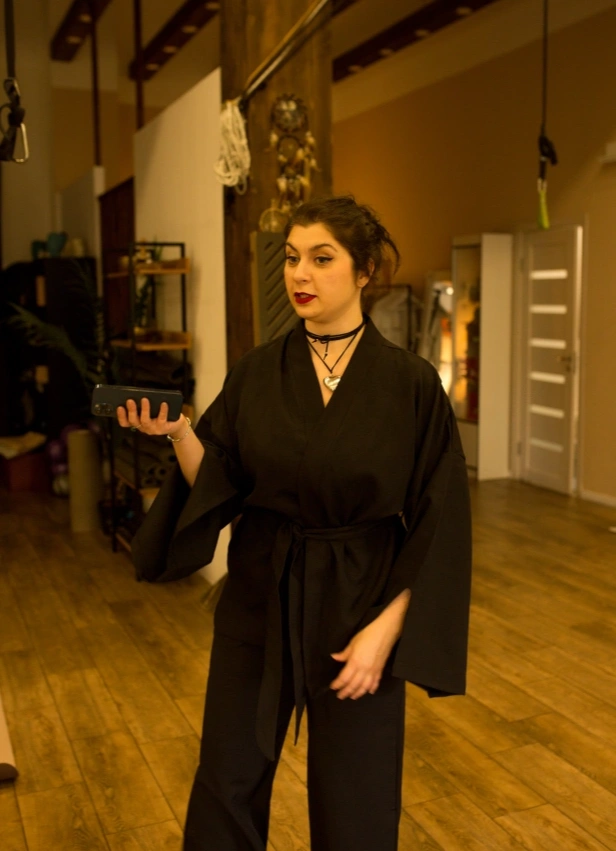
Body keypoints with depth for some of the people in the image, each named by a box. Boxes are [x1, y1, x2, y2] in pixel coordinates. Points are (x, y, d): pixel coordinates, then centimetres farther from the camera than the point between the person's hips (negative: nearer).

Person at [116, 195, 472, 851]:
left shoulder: (411, 384, -9)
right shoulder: (256, 374, -1)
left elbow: (437, 525, -8)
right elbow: (217, 487, 0)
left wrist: (384, 629, -14)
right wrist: (178, 433, -18)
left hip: (359, 600, -2)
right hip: (260, 597, 3)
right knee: (228, 780, 14)